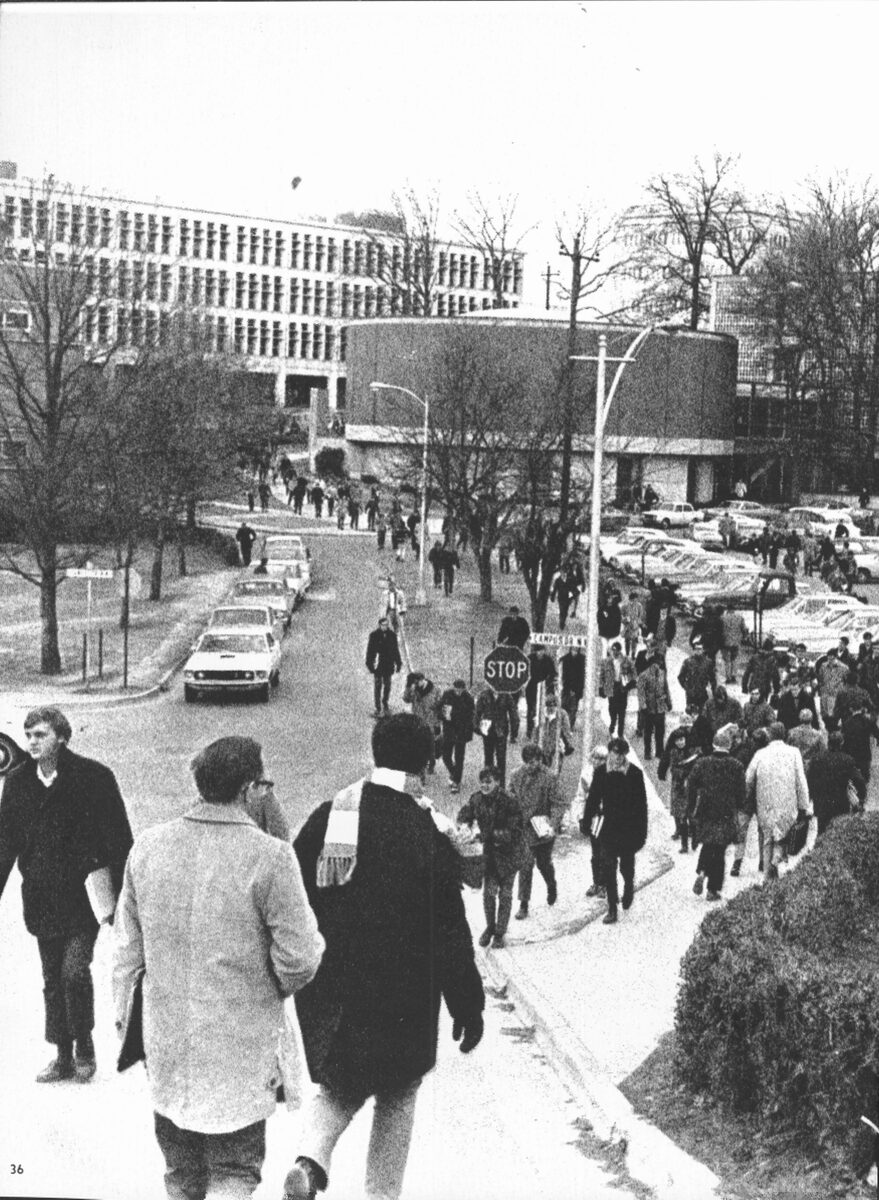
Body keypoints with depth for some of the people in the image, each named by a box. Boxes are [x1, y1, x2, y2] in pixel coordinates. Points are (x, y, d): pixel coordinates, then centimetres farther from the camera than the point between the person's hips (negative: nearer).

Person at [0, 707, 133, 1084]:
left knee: (75, 972, -13)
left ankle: (85, 1049, 9)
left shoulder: (93, 778, -10)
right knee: (52, 979, 11)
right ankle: (63, 1056, 24)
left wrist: (123, 894, -10)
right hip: (41, 900, 5)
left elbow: (118, 839, -7)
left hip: (83, 897, -5)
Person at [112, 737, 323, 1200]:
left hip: (165, 1045, 5)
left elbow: (127, 946, 6)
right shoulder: (270, 856, -17)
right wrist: (276, 987, 6)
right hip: (238, 1053, -4)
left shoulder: (149, 846, -2)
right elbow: (298, 959, -16)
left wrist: (121, 1013, 17)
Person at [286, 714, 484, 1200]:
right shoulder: (430, 829, -13)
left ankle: (310, 1158, -7)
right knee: (397, 1098, 16)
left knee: (338, 1086, 19)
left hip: (328, 993, 3)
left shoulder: (327, 815, -1)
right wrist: (467, 1006, -2)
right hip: (403, 1001, -3)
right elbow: (450, 933, -11)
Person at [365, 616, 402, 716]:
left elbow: (396, 650, 9)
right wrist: (369, 664, -7)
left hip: (389, 666, 3)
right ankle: (378, 708, 6)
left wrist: (398, 663, 9)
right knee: (377, 686, 0)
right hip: (378, 666, -3)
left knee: (387, 685, 12)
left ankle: (385, 702, 33)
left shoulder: (392, 635, 0)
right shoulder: (374, 635, -9)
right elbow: (370, 651, -4)